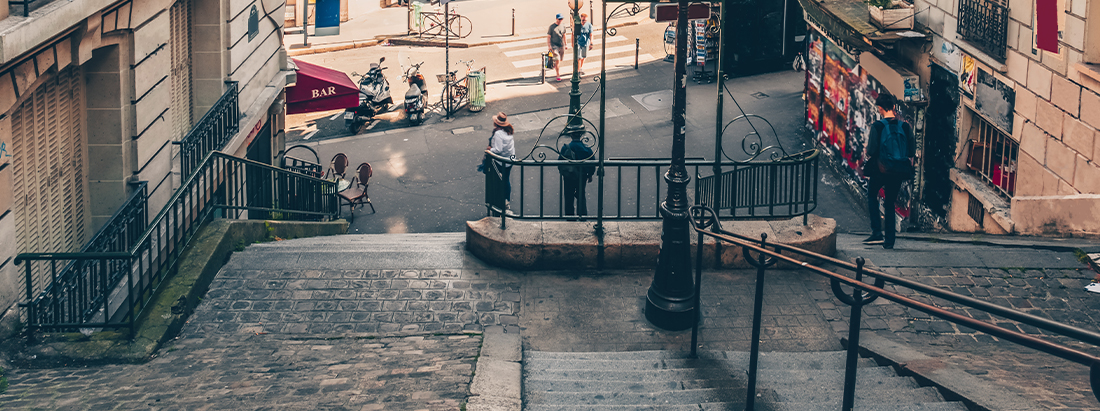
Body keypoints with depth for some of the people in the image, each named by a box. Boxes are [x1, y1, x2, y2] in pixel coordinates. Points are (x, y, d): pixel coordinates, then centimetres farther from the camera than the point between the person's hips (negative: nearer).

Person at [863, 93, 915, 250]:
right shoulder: (905, 126, 0)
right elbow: (912, 152, 1)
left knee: (872, 195, 19)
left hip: (881, 170, -3)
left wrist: (868, 152, 7)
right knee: (890, 203, 15)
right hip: (899, 172, 3)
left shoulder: (878, 126, -12)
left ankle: (876, 232, 4)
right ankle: (889, 240, 12)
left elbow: (871, 151, -15)